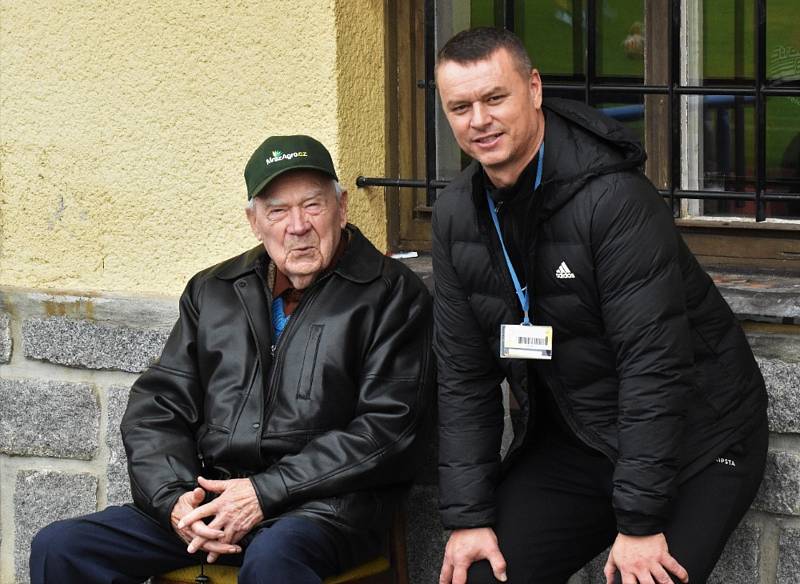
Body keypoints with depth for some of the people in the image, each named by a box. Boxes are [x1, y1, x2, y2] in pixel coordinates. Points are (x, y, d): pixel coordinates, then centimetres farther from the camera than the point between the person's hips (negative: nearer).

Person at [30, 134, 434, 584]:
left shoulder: (392, 294, 2)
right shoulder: (213, 292, 18)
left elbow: (387, 428, -8)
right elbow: (157, 407, 16)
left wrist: (266, 494, -14)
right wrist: (174, 498, -5)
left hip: (326, 502, -5)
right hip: (212, 497, 5)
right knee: (58, 548, -12)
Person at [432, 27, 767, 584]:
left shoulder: (614, 197, -24)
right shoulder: (456, 214, -2)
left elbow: (653, 363, -25)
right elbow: (463, 373, 1)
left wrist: (639, 522, -26)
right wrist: (468, 516, -5)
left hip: (694, 440, -6)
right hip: (569, 439, 6)